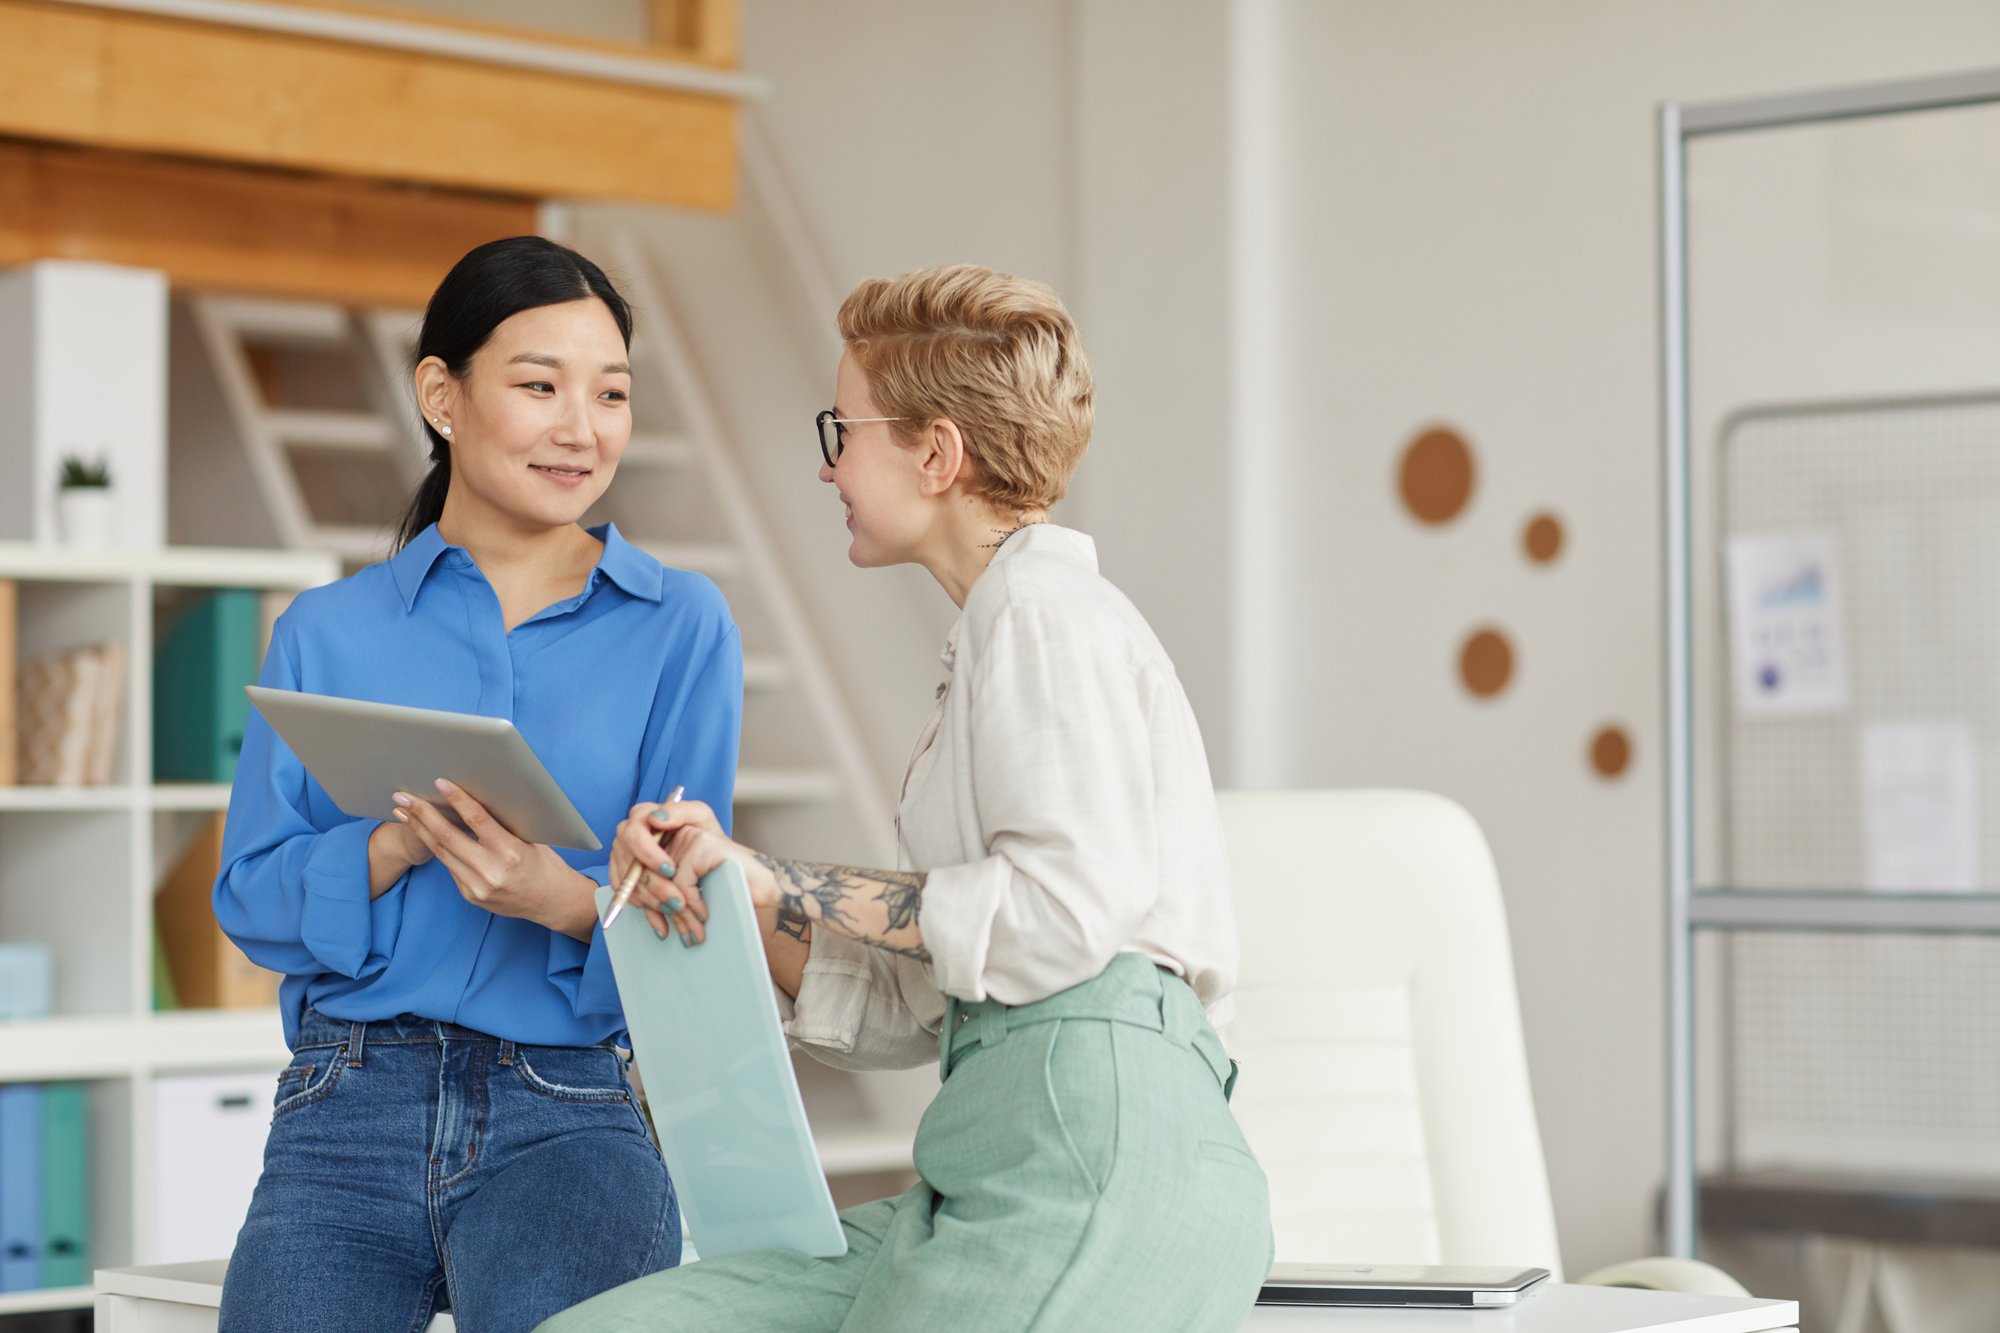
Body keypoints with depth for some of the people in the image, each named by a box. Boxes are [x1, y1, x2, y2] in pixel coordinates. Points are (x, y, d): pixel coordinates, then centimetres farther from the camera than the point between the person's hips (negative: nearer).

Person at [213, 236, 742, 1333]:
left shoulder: (679, 626, 8)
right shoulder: (327, 631, 13)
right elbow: (251, 902, 6)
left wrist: (563, 898, -18)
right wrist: (399, 845, -13)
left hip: (568, 1121, -1)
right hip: (347, 1111, 2)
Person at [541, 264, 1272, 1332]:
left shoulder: (1050, 613, -2)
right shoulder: (995, 637, 27)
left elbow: (1071, 905, -17)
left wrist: (789, 881, -8)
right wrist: (729, 891, 6)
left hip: (1095, 1149, -9)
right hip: (991, 1173, 9)